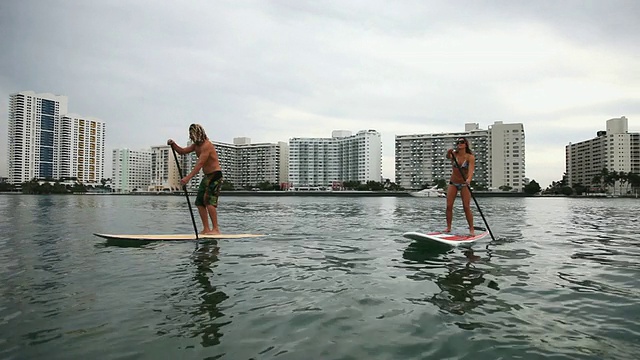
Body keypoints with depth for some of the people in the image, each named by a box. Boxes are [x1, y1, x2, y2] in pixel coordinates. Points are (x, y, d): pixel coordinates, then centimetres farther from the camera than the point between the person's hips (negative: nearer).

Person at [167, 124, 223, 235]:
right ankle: (206, 229, 8)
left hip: (215, 175, -10)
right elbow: (182, 151, 18)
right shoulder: (196, 145, 12)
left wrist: (188, 177, -32)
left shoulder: (206, 145, -19)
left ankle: (216, 229, -17)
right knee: (199, 202, 5)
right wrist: (173, 144, -2)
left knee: (209, 200, -19)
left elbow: (200, 164, -27)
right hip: (207, 176, 10)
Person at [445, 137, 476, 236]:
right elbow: (448, 157, -27)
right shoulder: (454, 154, -5)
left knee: (466, 207, -7)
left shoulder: (470, 157, -13)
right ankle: (448, 227, 8)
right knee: (449, 206, -2)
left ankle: (471, 229, 3)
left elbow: (471, 170, -27)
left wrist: (469, 179, -46)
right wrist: (449, 153, -50)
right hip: (453, 183, 3)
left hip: (464, 184, -3)